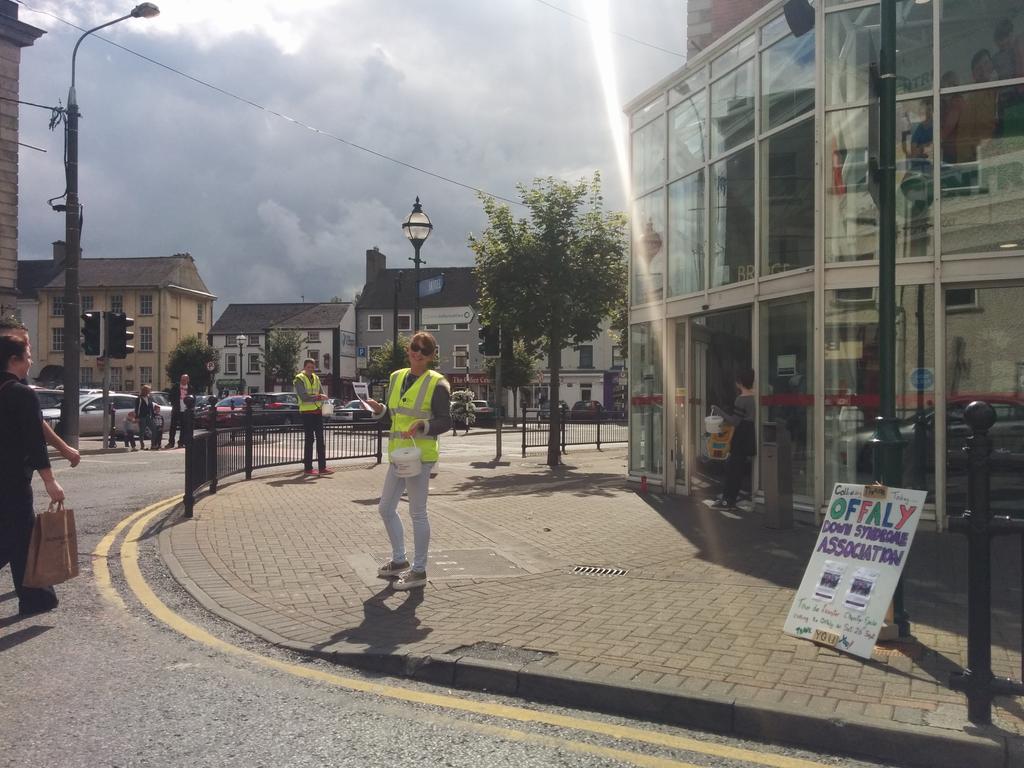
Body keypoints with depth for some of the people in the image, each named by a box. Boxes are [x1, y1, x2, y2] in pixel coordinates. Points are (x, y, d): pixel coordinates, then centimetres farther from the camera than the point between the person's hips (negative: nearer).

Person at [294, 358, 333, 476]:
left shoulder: (316, 378, 13)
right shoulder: (299, 379, -7)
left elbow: (321, 394, 14)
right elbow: (303, 397, -18)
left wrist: (324, 402, -6)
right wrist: (318, 397, -28)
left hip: (318, 412, 7)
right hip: (306, 412, -7)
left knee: (320, 439, 7)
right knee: (309, 440, -4)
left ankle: (322, 467, 11)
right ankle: (307, 468, 2)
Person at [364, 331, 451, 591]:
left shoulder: (437, 384, -8)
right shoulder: (397, 377, 13)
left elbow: (445, 422, -9)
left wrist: (422, 425, -26)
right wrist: (380, 409, 1)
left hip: (420, 454, -8)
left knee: (417, 512, -1)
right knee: (386, 508, 15)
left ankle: (419, 571, 11)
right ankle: (399, 560, 30)